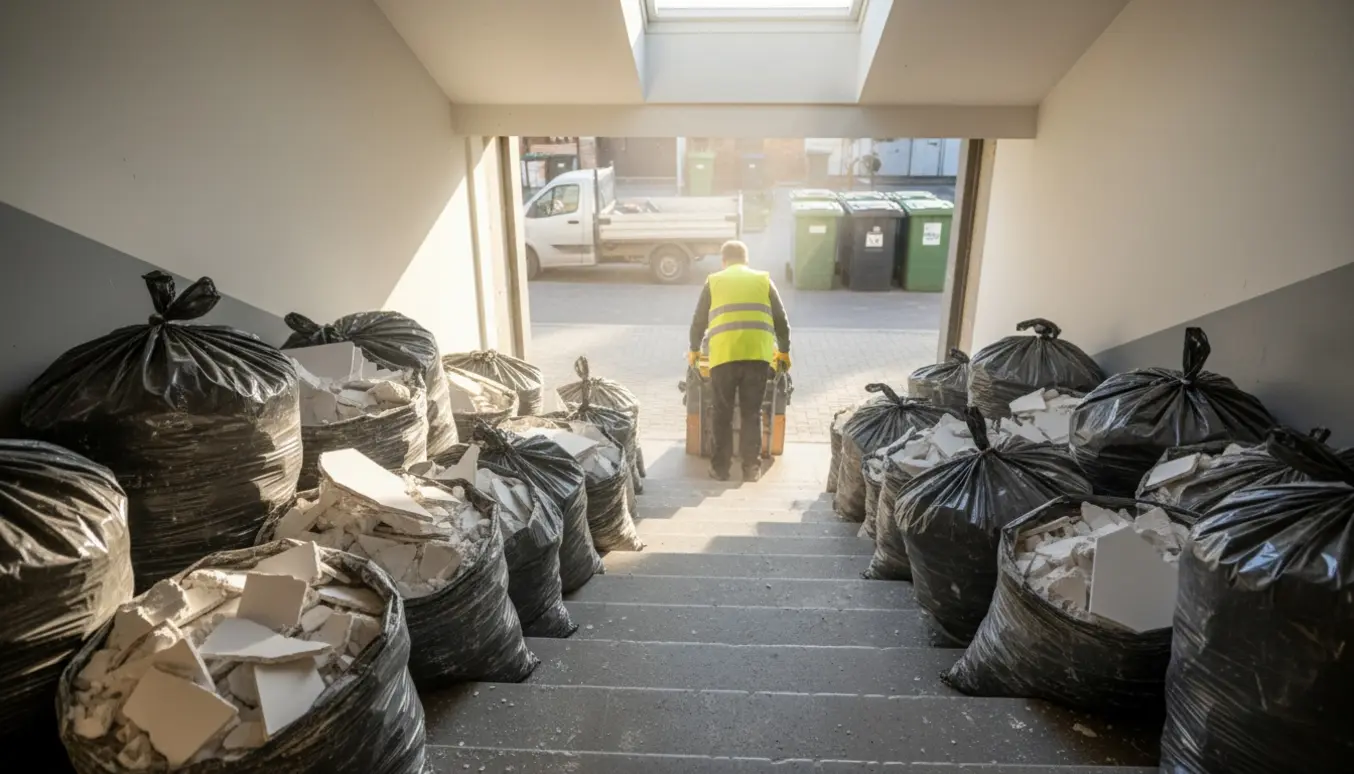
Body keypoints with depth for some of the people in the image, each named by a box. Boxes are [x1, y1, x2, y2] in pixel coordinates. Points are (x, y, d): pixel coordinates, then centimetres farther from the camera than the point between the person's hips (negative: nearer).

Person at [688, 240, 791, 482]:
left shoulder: (714, 281, 16)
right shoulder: (763, 279, 17)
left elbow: (699, 320, 20)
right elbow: (781, 319, 18)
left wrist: (694, 349, 35)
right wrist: (784, 351, 31)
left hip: (723, 355, -1)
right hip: (758, 355, 1)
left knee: (722, 414, 11)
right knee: (752, 414, 11)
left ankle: (720, 468, 15)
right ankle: (752, 468, 14)